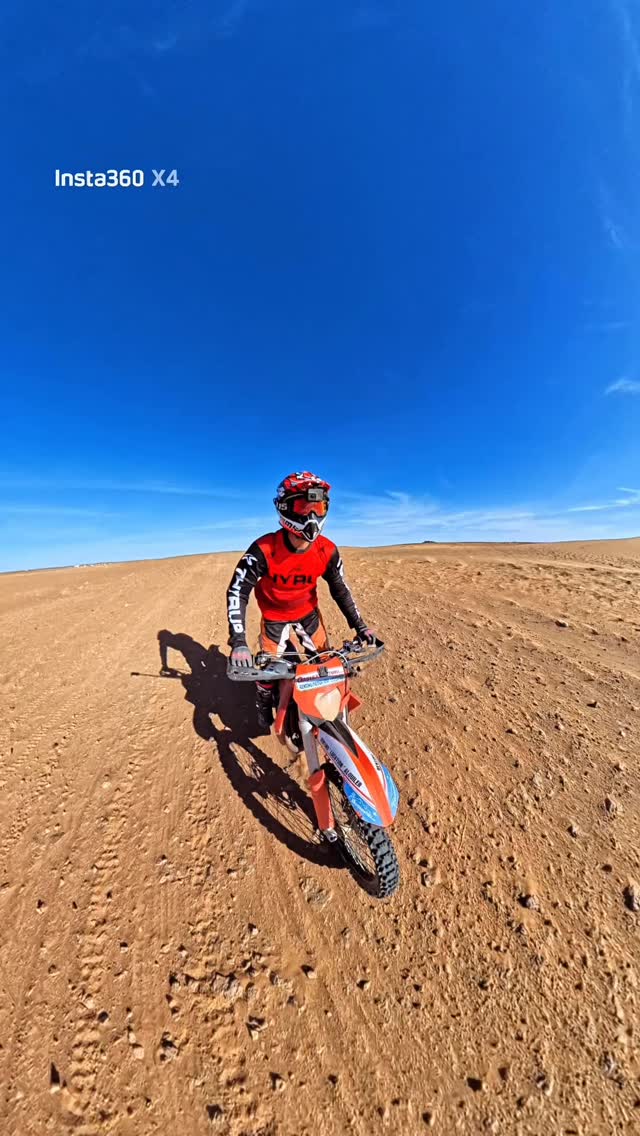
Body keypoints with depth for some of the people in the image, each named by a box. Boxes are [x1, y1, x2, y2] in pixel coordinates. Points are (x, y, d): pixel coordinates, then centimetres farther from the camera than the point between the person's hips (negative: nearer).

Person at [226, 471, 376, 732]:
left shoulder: (327, 551, -22)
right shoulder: (264, 549, -32)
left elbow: (340, 589, -7)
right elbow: (237, 591, -27)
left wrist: (359, 625, -8)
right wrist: (238, 642, -34)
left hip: (308, 612, 3)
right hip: (274, 616, -2)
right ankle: (264, 709, 40)